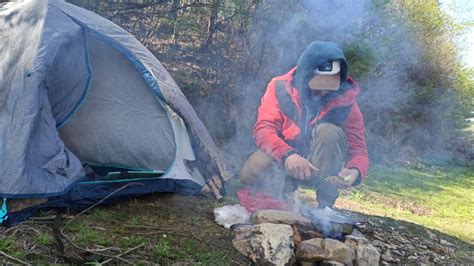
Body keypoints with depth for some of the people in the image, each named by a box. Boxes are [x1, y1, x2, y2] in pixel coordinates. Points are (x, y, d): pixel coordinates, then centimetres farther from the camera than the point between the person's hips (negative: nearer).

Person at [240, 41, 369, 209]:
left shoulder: (345, 101, -11)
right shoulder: (280, 88, -12)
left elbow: (358, 150, -11)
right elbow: (263, 130, -21)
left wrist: (355, 172, -36)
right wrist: (287, 154, -42)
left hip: (322, 166, 1)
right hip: (285, 162, -1)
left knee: (328, 132, -30)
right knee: (252, 170, -33)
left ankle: (325, 204, -21)